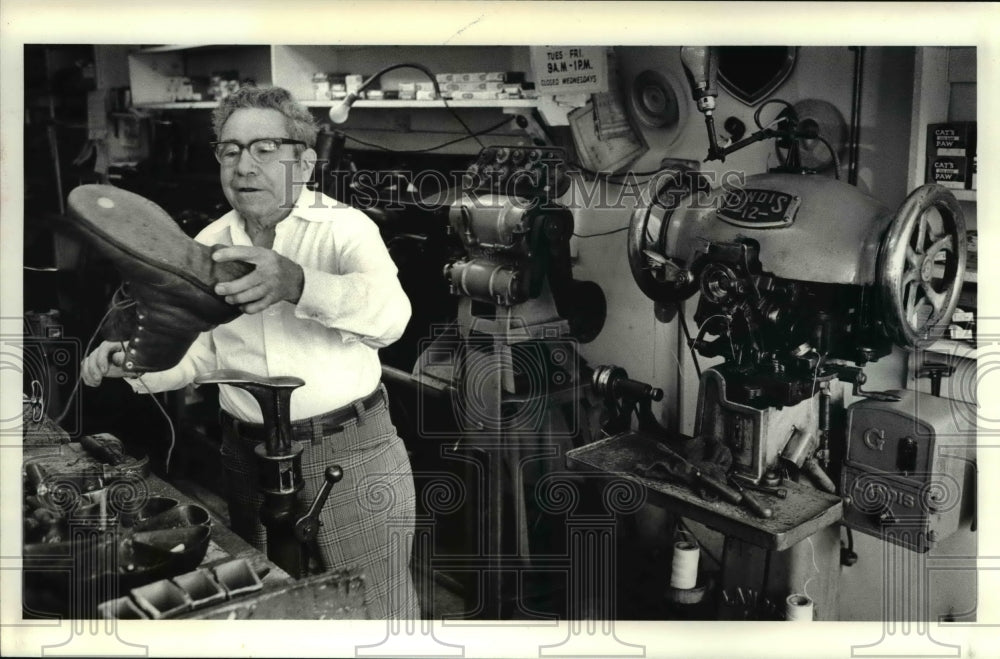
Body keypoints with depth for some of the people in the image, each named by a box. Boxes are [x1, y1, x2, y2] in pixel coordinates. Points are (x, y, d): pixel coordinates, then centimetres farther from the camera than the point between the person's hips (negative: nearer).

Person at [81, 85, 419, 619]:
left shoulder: (343, 227, -11)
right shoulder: (206, 245, 5)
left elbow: (388, 315, -30)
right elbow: (200, 351, 13)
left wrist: (295, 284, -46)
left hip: (351, 451, -4)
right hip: (247, 455, 5)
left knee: (376, 611, 5)